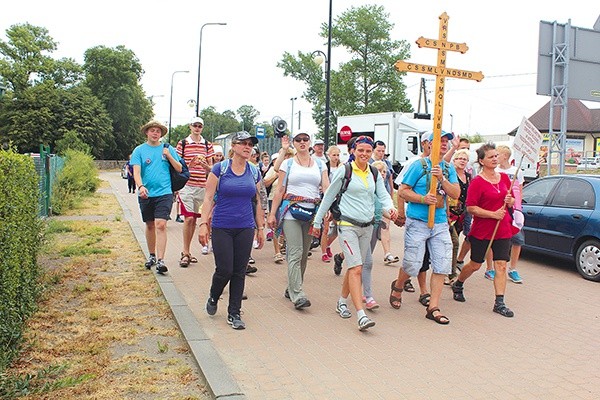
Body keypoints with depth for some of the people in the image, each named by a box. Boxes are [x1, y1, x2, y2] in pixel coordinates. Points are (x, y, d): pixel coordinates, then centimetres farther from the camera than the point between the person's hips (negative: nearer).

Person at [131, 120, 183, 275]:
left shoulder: (168, 149, 6)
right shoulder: (139, 150, 4)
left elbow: (179, 169, 7)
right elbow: (136, 171, -6)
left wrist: (168, 155, -8)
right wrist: (141, 186, -25)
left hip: (164, 193, -1)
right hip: (146, 194, 2)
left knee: (160, 225, -14)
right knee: (150, 225, 13)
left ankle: (160, 260, -14)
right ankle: (152, 255, 30)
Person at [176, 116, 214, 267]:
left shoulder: (207, 145, 10)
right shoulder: (182, 144, 2)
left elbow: (211, 169, 11)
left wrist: (204, 165, -11)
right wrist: (189, 165, -15)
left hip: (202, 186, 3)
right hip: (186, 185, -3)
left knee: (194, 219, 9)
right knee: (188, 218, -11)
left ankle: (187, 251, 20)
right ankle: (185, 253, -3)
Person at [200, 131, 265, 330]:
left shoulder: (254, 172, 7)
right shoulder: (220, 169, -3)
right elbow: (208, 198, -4)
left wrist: (260, 228, 12)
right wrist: (203, 224, -11)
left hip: (245, 228, 3)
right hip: (222, 227, -3)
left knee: (239, 272, 5)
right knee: (224, 269, -4)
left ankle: (234, 314, 17)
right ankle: (213, 298, 28)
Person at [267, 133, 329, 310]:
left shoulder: (319, 164, 12)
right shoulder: (288, 164, 7)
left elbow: (327, 187, 3)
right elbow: (280, 191, 5)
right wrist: (272, 214, 0)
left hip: (312, 213, 3)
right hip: (291, 212, -3)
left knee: (304, 254, 8)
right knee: (295, 254, -10)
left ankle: (291, 288, 22)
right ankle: (298, 295, -11)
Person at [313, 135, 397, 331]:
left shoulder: (374, 173, 10)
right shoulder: (344, 170, -3)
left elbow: (383, 194, 6)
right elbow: (329, 196, 2)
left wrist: (390, 207, -18)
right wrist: (317, 221, 5)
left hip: (367, 227, 5)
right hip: (347, 225, -5)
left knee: (354, 267, 14)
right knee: (356, 268, -14)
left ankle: (342, 302, 34)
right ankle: (361, 315, -18)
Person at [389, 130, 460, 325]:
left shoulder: (449, 169, 10)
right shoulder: (419, 165, -4)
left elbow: (456, 194, 0)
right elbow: (402, 190, -4)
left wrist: (441, 179, -15)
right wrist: (423, 199, -17)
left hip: (440, 224, 5)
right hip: (417, 222, -5)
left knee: (442, 265, 0)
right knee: (413, 265, -1)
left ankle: (433, 307, 9)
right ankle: (397, 286, 31)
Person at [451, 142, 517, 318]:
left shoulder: (504, 178, 7)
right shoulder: (477, 182, -12)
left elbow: (511, 201, 19)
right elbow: (471, 208, -16)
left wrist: (510, 201, -4)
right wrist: (493, 214, -20)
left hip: (503, 230, 5)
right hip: (481, 230, -4)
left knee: (501, 266, 0)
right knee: (475, 265, 10)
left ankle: (499, 303, 5)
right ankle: (458, 284, 36)